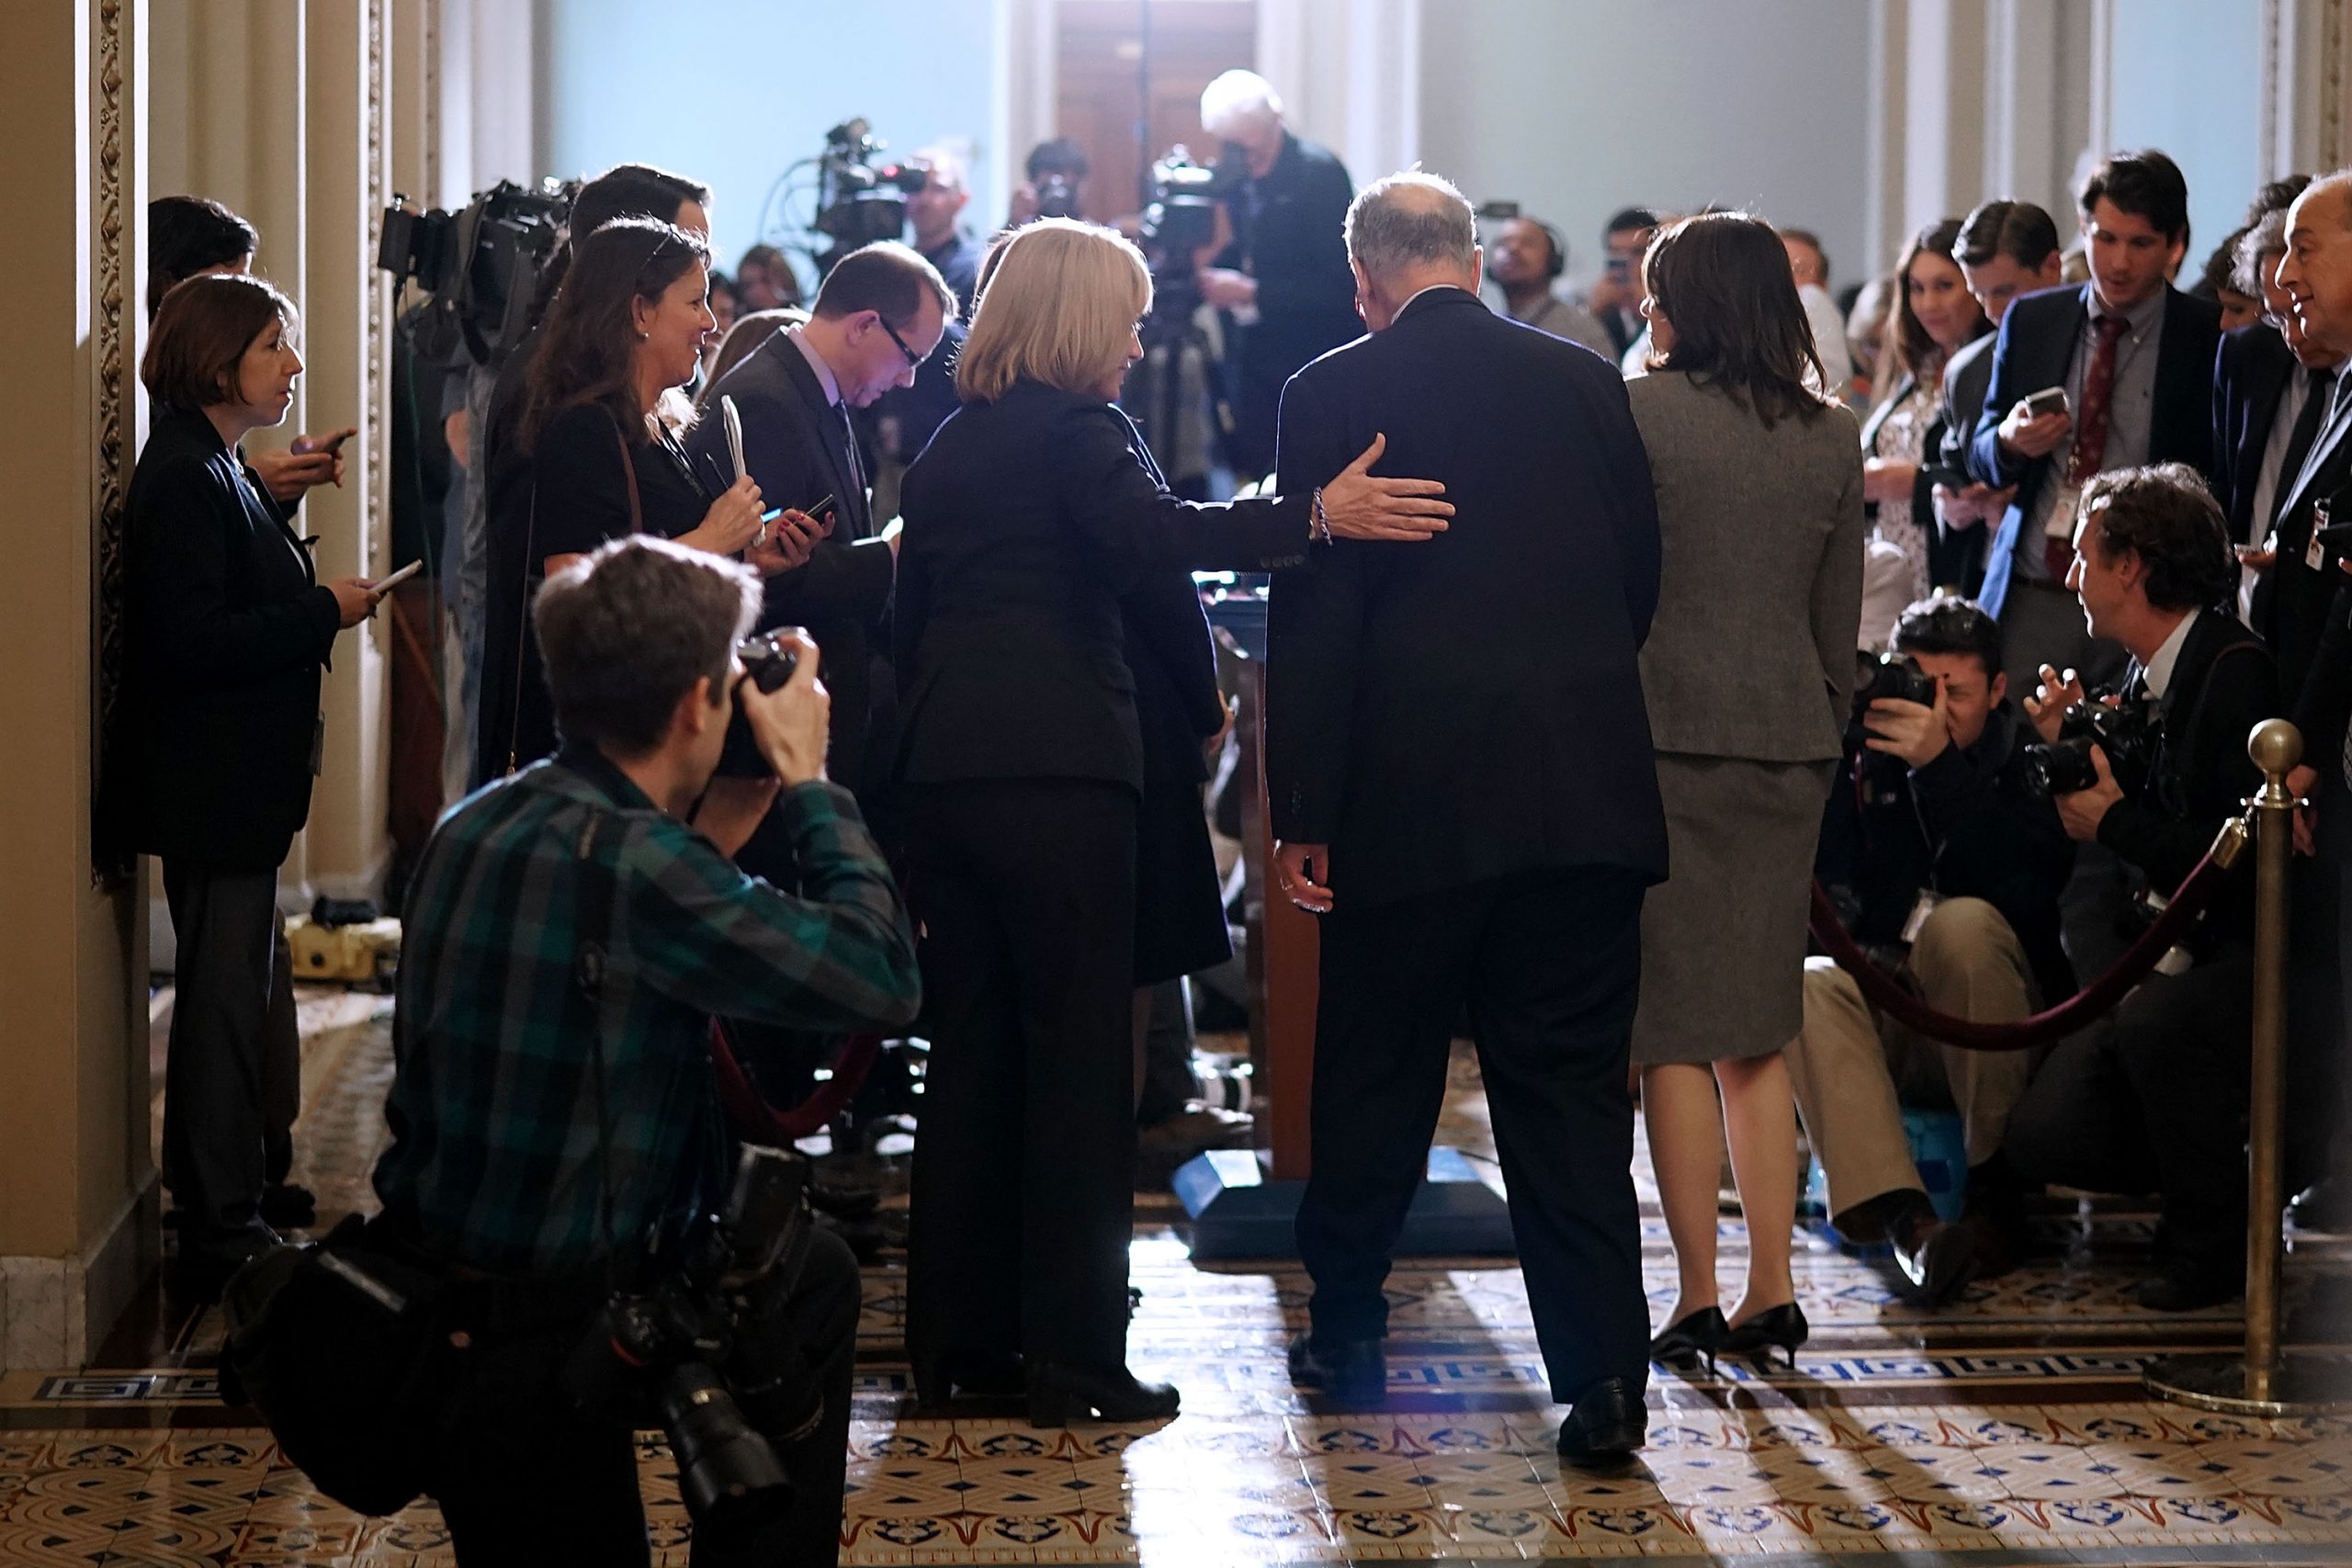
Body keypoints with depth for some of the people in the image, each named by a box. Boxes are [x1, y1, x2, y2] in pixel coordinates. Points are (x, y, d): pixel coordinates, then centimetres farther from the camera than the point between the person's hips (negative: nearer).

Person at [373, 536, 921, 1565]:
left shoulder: (478, 826, 3)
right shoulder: (630, 862, -26)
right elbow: (883, 979, -21)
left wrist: (708, 843, 9)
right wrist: (807, 783, -9)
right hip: (527, 1364, -9)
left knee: (813, 1275, 28)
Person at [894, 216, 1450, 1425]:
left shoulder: (948, 446, 18)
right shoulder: (1075, 431, -6)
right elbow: (1156, 534, -25)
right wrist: (1316, 516, -33)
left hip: (946, 770, 8)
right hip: (1057, 769, -8)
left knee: (971, 1050, 12)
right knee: (1079, 1053, -3)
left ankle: (958, 1337, 14)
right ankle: (1073, 1353, -4)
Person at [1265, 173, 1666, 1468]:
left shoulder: (1334, 395, -4)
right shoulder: (1588, 384, 6)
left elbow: (1313, 617, -6)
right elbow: (1640, 574, 13)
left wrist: (1300, 814, -3)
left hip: (1411, 794, -2)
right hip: (1585, 792, 2)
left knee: (1374, 1079, 14)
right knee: (1569, 1090, 4)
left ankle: (1345, 1330, 28)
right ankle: (1601, 1376, -3)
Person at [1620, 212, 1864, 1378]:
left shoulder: (1640, 413, -8)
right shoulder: (1834, 436, 8)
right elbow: (1841, 617, 12)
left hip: (1666, 734, -5)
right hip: (1788, 742, 5)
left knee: (1673, 1031, 0)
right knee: (1757, 1031, 12)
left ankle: (1698, 1297, -1)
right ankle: (1771, 1291, 11)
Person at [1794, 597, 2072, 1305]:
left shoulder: (2031, 760, -1)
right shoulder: (1865, 757, 7)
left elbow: (2028, 885, -19)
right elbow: (1822, 881, -3)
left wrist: (1941, 768, -28)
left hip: (1990, 1026, -2)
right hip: (1886, 1006, 2)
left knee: (1964, 922, -33)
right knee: (1803, 983, -29)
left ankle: (2001, 1187, -22)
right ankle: (1901, 1216, -46)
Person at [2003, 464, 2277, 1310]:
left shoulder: (2237, 670, -17)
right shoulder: (2145, 675, 9)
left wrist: (2116, 821, -15)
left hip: (2245, 951, -8)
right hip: (2168, 954, 8)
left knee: (2153, 1019, -39)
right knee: (2042, 1134, -10)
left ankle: (2212, 1239, -15)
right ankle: (2218, 1169, 15)